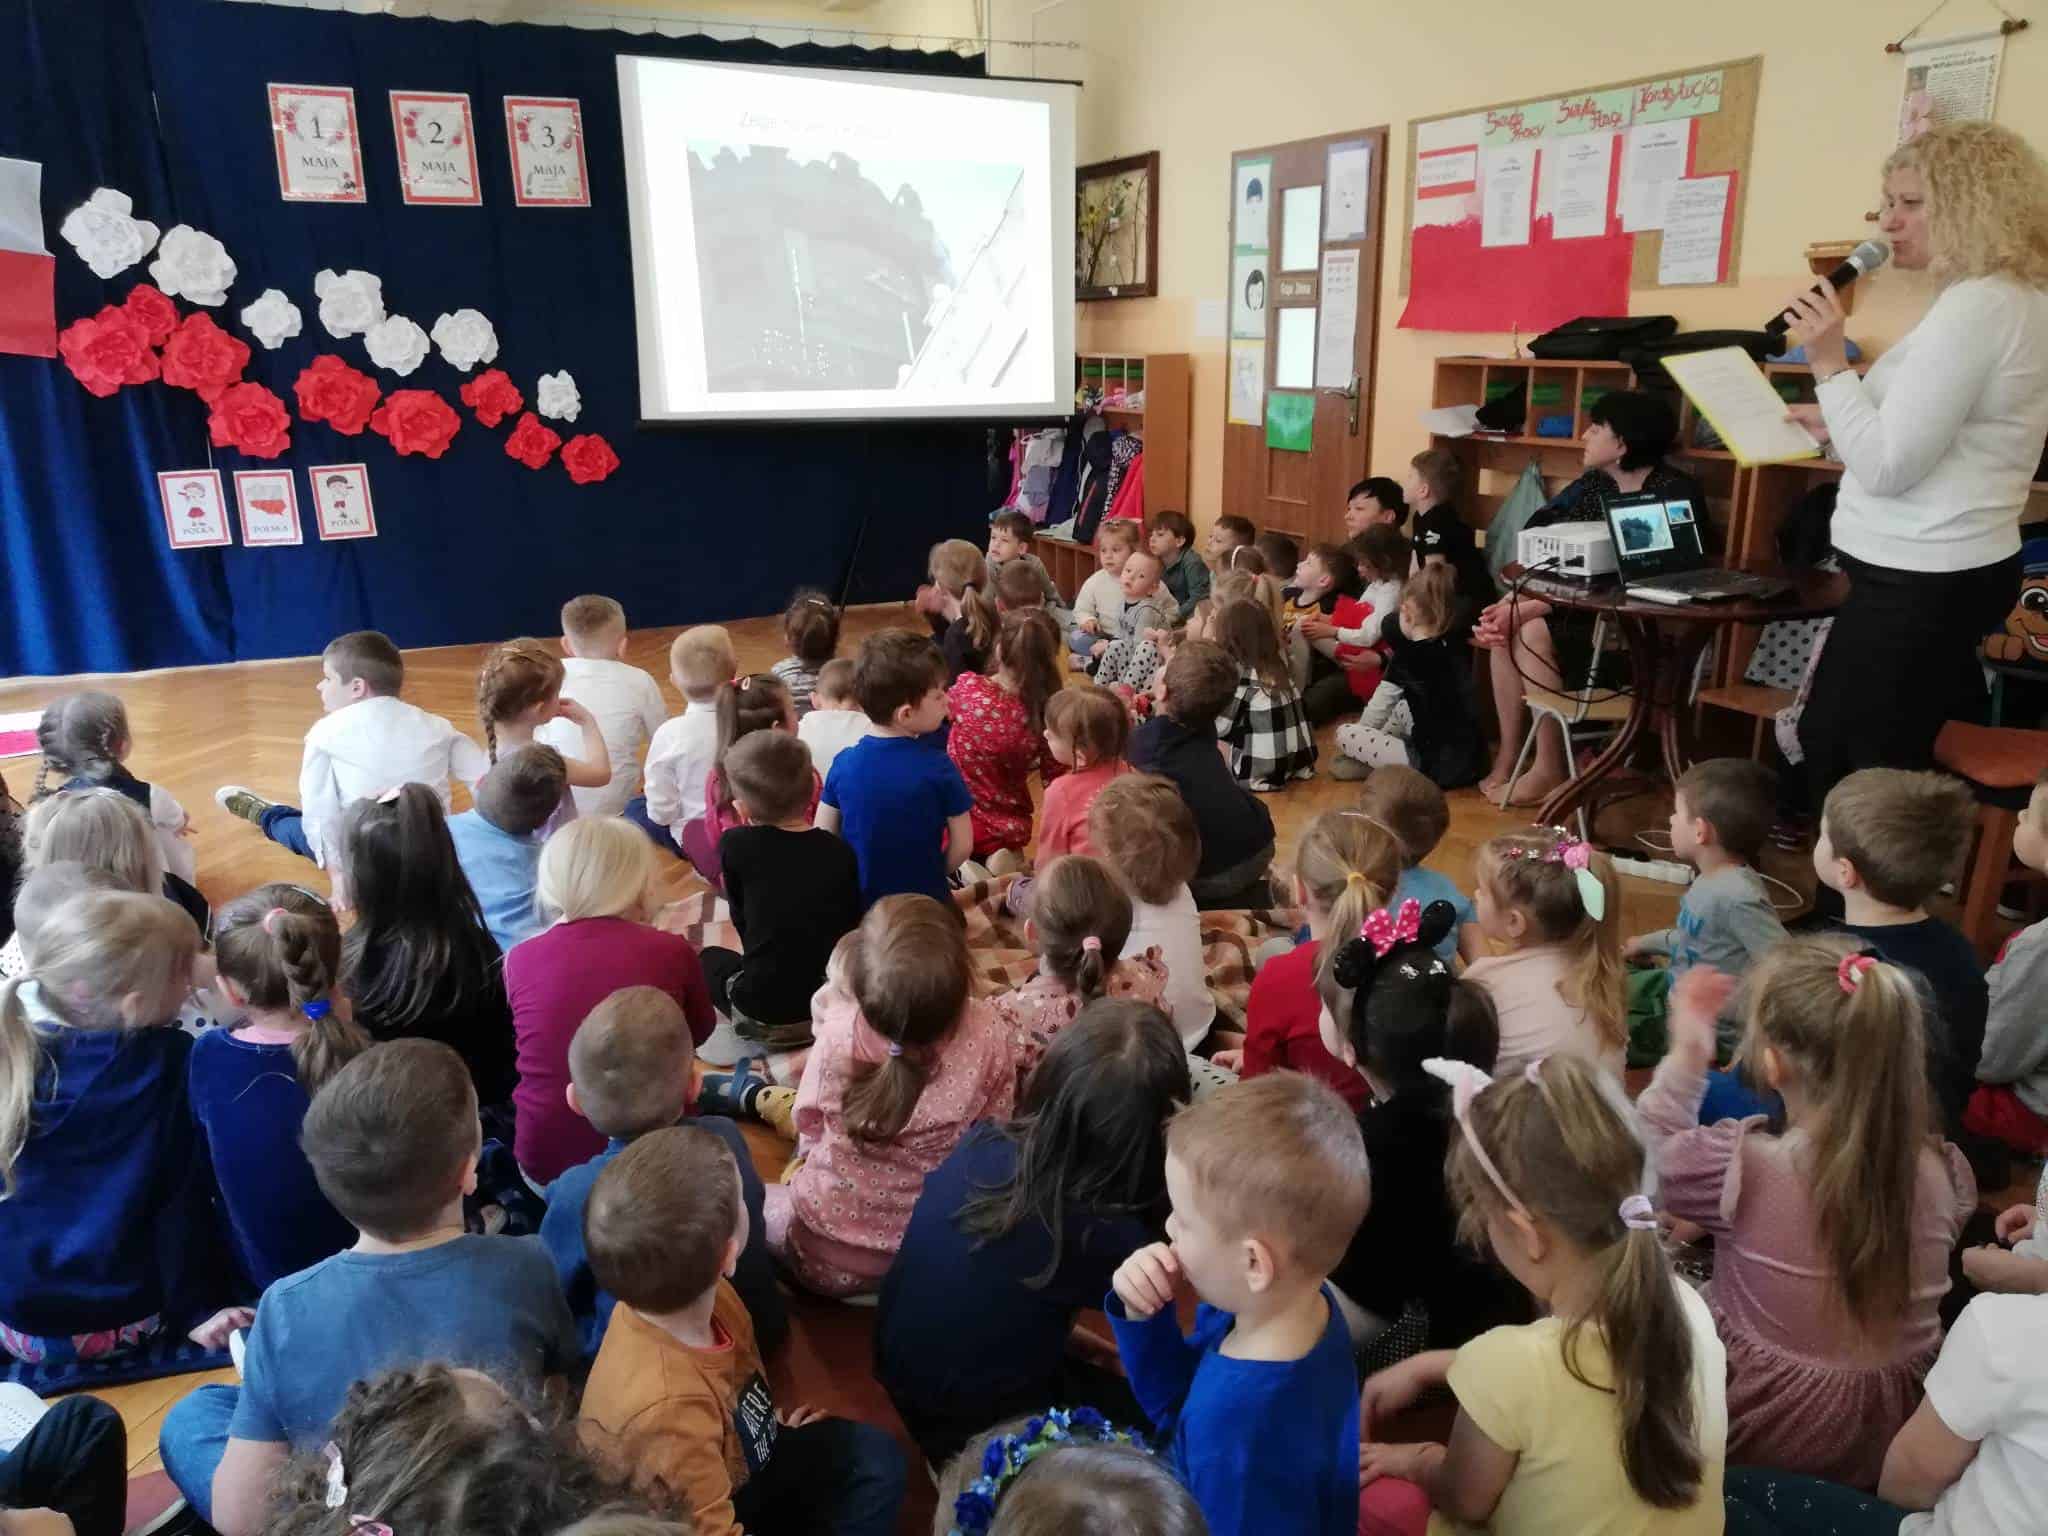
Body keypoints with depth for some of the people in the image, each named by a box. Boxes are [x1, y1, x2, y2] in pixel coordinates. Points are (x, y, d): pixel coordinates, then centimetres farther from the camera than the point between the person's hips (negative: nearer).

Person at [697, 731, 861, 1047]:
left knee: (709, 958, 28)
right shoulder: (840, 852, -4)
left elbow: (741, 920, 3)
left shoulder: (735, 844, -11)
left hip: (760, 1011, -3)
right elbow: (852, 929, 7)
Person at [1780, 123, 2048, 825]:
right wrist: (1841, 430, 15)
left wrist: (1830, 366, -17)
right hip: (1957, 570, 11)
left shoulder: (1976, 305, -19)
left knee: (1852, 774, -1)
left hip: (1918, 584, -11)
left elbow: (1886, 469, -21)